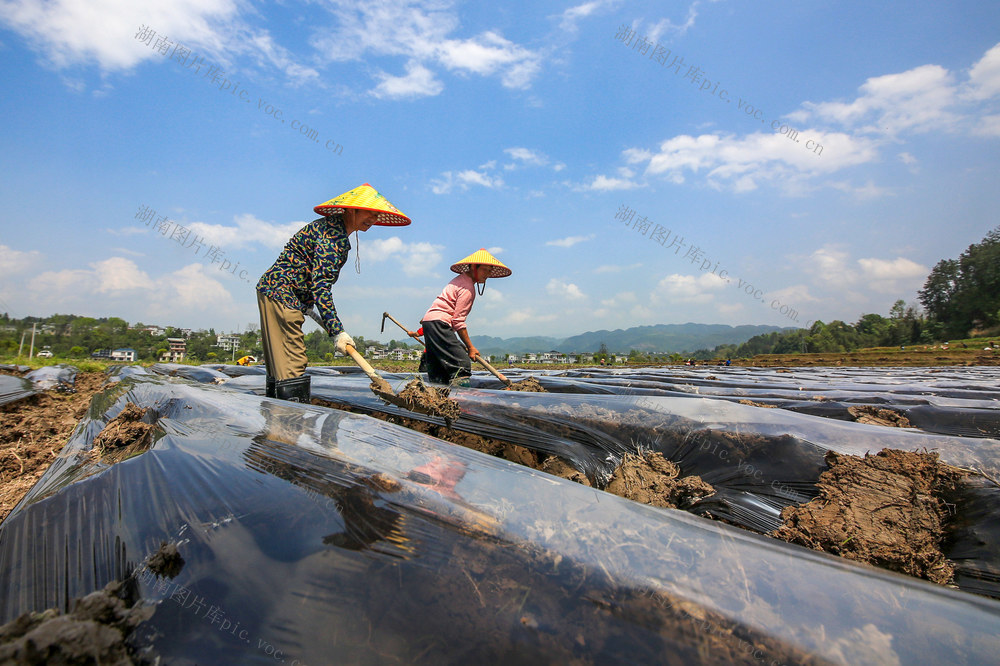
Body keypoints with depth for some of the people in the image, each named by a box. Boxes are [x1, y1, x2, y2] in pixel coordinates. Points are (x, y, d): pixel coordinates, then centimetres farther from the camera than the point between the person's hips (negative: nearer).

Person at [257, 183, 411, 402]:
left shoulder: (335, 229, 14)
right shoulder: (332, 236, -17)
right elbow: (320, 286, -24)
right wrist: (337, 331, -26)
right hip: (281, 294, -10)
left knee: (279, 364, 12)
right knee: (292, 365, -14)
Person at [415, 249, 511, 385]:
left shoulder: (461, 279, 18)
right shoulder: (468, 288, -13)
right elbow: (458, 321, -16)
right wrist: (470, 347, -12)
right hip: (438, 324, -10)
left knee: (438, 376, 9)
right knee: (462, 365, -18)